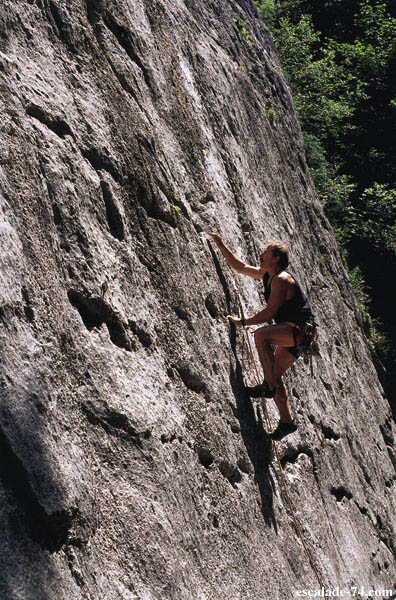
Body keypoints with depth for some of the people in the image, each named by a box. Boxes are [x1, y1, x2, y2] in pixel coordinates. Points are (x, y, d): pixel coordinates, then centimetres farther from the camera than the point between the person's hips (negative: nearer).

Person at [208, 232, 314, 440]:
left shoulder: (281, 280, -17)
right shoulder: (266, 274, 12)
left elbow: (269, 313, -21)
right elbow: (241, 267, 22)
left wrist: (243, 322, -13)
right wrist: (221, 246, 17)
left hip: (301, 330, -10)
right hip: (291, 334, 10)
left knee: (261, 335, -31)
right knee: (274, 374, 7)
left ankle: (269, 386, -23)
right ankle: (287, 421, 15)